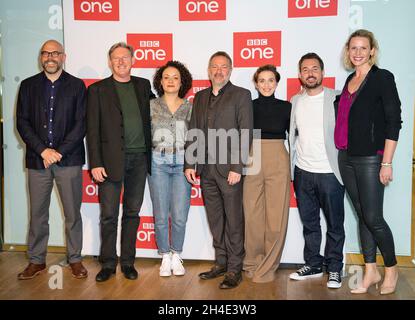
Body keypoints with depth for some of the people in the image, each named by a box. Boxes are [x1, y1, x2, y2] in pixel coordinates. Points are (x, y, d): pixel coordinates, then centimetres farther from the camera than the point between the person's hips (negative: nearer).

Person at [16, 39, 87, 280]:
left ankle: (75, 259, 18)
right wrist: (43, 150, -9)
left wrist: (59, 152, -10)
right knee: (37, 214, 8)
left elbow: (81, 124, -3)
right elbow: (22, 122, 3)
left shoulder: (77, 86, 4)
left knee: (73, 213, 5)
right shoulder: (28, 85, 9)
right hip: (37, 159, 2)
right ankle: (37, 261, 22)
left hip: (69, 159, -1)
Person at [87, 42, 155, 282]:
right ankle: (108, 263, 16)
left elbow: (149, 115, 27)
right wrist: (96, 163, -10)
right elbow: (92, 129, -3)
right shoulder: (98, 89, 1)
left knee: (132, 212, 10)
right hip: (111, 159, -3)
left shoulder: (143, 85, 11)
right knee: (109, 215, 2)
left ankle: (128, 261, 21)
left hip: (139, 158, 3)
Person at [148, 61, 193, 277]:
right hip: (158, 163, 0)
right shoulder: (151, 106, 6)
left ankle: (176, 256, 18)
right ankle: (165, 257, 19)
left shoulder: (189, 107, 7)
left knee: (179, 216, -2)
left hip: (182, 163, 0)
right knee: (161, 215, 3)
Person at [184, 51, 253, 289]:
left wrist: (237, 168, -14)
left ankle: (235, 269, 11)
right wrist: (189, 164, 6)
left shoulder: (241, 95, 0)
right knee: (215, 220, 12)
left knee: (233, 220, 1)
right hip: (206, 170, 5)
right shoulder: (200, 97, 16)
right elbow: (193, 133, 15)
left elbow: (246, 134, -7)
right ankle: (221, 263, 24)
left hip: (229, 169, -5)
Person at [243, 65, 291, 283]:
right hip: (251, 164, 0)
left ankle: (268, 267, 14)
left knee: (276, 217, 0)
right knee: (252, 216, 3)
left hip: (278, 164, 0)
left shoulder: (286, 107, 5)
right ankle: (253, 262, 21)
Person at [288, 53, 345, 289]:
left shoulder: (337, 99, -5)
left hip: (330, 172, -4)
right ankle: (313, 265, 26)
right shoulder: (295, 101, 9)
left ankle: (335, 268, 21)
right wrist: (291, 166, 8)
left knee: (335, 224, 6)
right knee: (309, 223, 13)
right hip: (303, 172, 4)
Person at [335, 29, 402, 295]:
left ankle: (391, 268, 19)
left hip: (370, 159, -6)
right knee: (362, 215, 11)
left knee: (373, 218, -4)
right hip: (347, 158, 6)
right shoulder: (350, 80, 14)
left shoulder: (382, 78, -6)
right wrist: (343, 151, 13)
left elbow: (394, 121, -11)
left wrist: (387, 162, -15)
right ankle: (371, 272, 21)